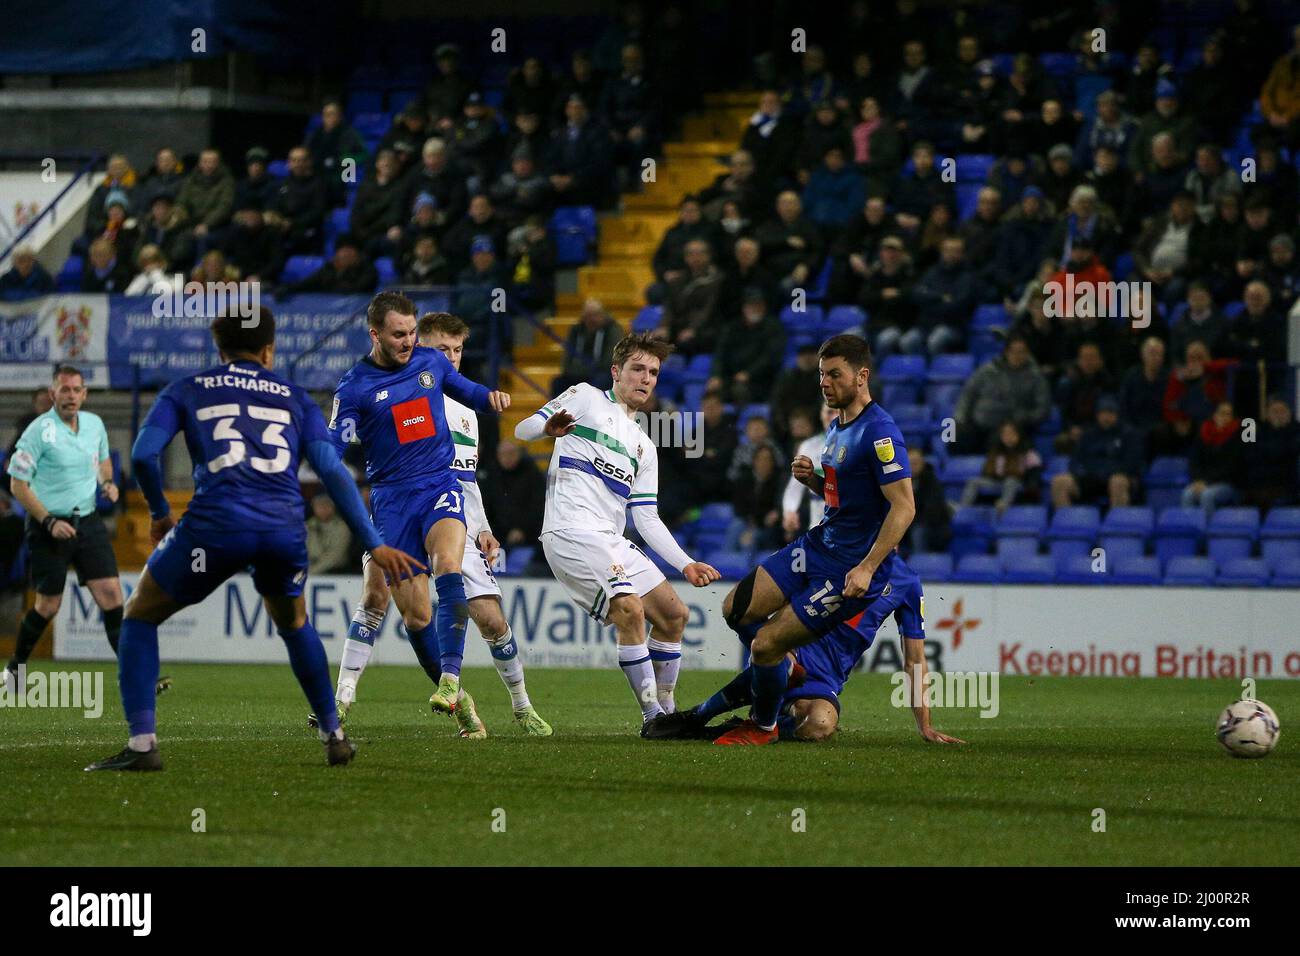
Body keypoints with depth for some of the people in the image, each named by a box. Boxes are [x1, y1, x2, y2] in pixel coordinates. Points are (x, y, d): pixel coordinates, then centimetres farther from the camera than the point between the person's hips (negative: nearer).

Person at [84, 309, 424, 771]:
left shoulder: (186, 391, 17)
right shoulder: (295, 398, 21)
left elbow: (143, 455, 3)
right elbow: (333, 471, 10)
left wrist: (159, 512, 20)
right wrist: (374, 544, 8)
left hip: (214, 525, -2)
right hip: (285, 531, 2)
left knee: (140, 616, 18)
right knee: (293, 622, 34)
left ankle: (141, 743, 4)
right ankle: (334, 736, 32)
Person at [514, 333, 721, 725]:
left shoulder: (644, 447, 26)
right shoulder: (585, 398, 8)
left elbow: (647, 519, 22)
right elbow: (523, 430, 0)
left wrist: (686, 565, 11)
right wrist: (548, 427, -24)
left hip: (612, 543, 8)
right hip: (572, 529, -8)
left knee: (674, 614, 7)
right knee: (630, 607, -24)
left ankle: (665, 710, 18)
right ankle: (653, 716, -21)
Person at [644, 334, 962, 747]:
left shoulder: (879, 432, -20)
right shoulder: (837, 426, 10)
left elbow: (903, 506, -24)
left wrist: (867, 568, -27)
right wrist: (812, 478, 1)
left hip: (852, 566, -9)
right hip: (818, 544, 9)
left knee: (765, 644, -9)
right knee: (736, 608, 5)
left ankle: (763, 725, 16)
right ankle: (786, 670, 28)